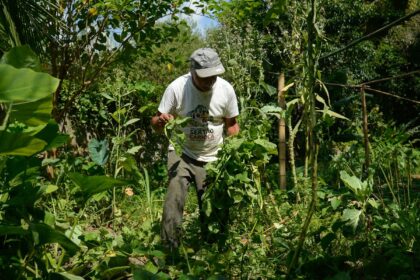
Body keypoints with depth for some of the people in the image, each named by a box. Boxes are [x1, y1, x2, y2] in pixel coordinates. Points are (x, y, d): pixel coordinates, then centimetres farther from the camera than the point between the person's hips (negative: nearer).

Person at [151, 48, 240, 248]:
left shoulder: (226, 89, -12)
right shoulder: (176, 88, -17)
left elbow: (232, 124, 2)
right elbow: (155, 122, -10)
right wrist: (160, 121, -34)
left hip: (213, 158, 2)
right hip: (182, 153, -2)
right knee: (174, 198, -22)